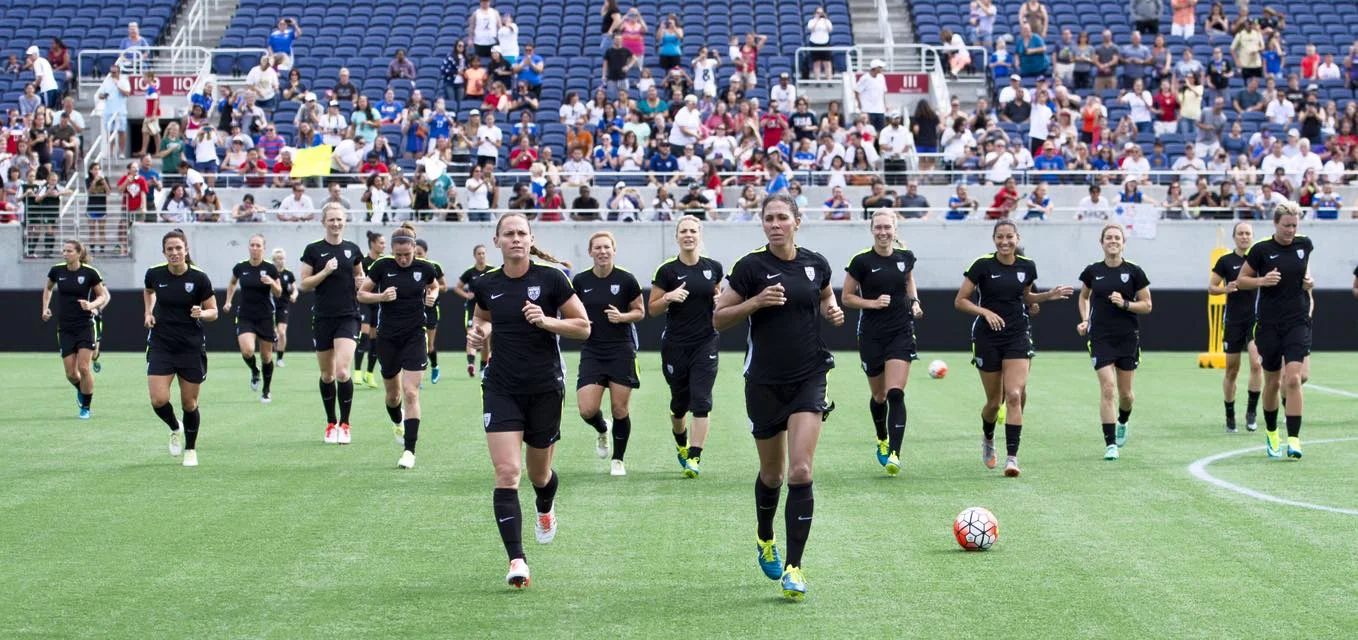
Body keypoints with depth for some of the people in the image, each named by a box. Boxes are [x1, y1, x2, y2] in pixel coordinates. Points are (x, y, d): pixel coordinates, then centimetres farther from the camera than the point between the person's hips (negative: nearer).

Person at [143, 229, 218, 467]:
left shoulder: (199, 278, -11)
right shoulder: (155, 274, -4)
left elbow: (213, 312, -3)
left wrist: (201, 313, -24)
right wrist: (148, 312, 6)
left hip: (191, 347, -1)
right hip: (161, 346, 1)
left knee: (189, 403, 5)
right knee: (159, 400, -12)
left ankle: (190, 450, 27)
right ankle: (175, 428, 21)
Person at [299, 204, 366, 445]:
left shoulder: (353, 249, 6)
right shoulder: (313, 250, 1)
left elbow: (360, 276, 21)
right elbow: (303, 284, -1)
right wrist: (325, 272, -15)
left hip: (348, 317, 0)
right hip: (322, 317, 0)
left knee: (342, 371, -14)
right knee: (327, 374, 8)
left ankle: (344, 424, -3)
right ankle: (331, 423, 22)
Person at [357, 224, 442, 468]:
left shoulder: (424, 268, -5)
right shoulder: (382, 266, -6)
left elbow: (434, 286, 17)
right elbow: (361, 294, 1)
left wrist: (432, 296, -5)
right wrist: (381, 296, -17)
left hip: (414, 338, -1)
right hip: (387, 337, 1)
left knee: (410, 393, -11)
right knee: (393, 393, 15)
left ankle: (409, 450, -10)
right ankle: (397, 423, 49)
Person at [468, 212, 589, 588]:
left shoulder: (551, 278, -7)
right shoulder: (486, 285, 2)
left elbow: (583, 327, -3)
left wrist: (547, 321, -18)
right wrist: (478, 333, 1)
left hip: (545, 388, -1)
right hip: (501, 389, 1)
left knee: (539, 474, 13)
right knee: (506, 473, -13)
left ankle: (545, 511, 51)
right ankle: (516, 561, -15)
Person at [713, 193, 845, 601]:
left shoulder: (815, 264, 2)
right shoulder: (751, 267, -7)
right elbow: (718, 319, -4)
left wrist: (833, 311, 1)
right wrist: (756, 301, -19)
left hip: (809, 379, 1)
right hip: (765, 381, -1)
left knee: (800, 471, -13)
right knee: (772, 474, 12)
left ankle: (793, 568, -9)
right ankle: (765, 540, 43)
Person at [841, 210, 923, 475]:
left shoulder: (905, 256, 2)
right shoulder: (861, 261, -7)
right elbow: (847, 297, 0)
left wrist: (914, 301, 5)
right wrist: (873, 302, -15)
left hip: (901, 333, 1)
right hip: (871, 335, -1)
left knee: (895, 393, -13)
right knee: (879, 396, 11)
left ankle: (894, 453, -16)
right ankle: (882, 441, 38)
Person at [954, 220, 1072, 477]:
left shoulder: (1027, 266, 2)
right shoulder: (982, 265, -9)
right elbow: (960, 301, -6)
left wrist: (1049, 295, 4)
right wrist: (986, 312, -20)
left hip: (1018, 336, 1)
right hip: (988, 338, -1)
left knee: (1014, 395, -15)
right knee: (994, 401, 7)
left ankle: (1012, 457, -16)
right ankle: (988, 438, 40)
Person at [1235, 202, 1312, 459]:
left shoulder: (1304, 244, 2)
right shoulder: (1261, 249, -7)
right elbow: (1240, 281, 1)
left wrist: (1309, 281, 5)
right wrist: (1263, 280, -16)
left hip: (1298, 322, 1)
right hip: (1268, 324, -1)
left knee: (1293, 378, -14)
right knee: (1273, 382, 9)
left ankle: (1294, 439, -15)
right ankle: (1271, 434, 30)